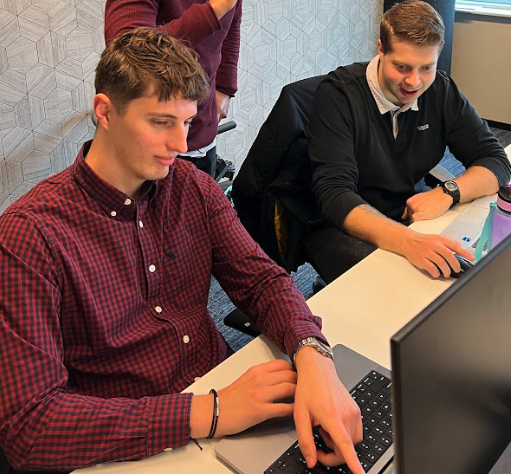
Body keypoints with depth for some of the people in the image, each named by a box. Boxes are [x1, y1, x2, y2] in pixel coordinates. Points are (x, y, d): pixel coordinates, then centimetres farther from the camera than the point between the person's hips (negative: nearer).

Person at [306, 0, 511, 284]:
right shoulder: (339, 94, -18)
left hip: (411, 215, 6)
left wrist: (447, 193, -23)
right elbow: (333, 194, -27)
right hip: (350, 226, -6)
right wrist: (407, 241, -44)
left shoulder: (441, 91, -2)